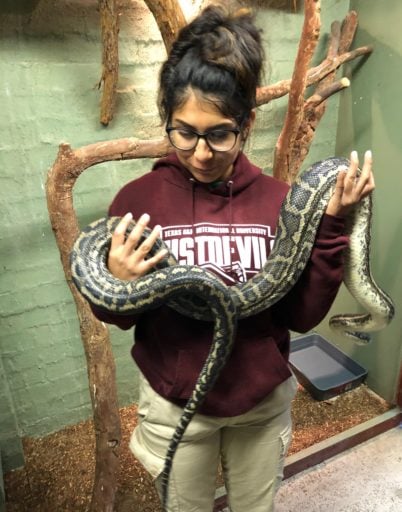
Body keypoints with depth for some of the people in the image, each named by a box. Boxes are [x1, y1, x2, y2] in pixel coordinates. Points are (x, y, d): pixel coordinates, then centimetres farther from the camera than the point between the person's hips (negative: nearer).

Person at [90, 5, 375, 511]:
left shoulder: (279, 200, -12)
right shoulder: (138, 199, -16)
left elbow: (302, 315, -11)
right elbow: (119, 317, -6)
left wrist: (329, 224, -20)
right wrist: (118, 285, -27)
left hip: (264, 402, 2)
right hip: (175, 406, -1)